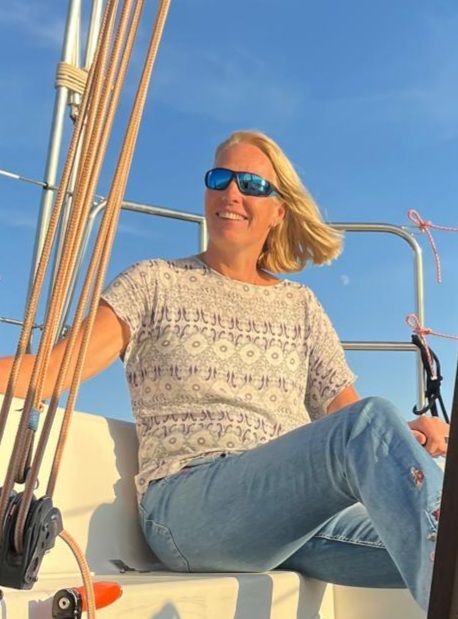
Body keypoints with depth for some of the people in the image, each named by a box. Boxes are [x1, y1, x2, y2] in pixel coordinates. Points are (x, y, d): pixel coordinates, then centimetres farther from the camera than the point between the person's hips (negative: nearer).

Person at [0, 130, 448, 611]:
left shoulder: (300, 305, 21)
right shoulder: (155, 284, 11)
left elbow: (344, 409, 16)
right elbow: (52, 370, -2)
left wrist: (407, 434, -6)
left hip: (302, 505, 4)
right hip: (188, 503, -4)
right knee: (372, 422, -29)